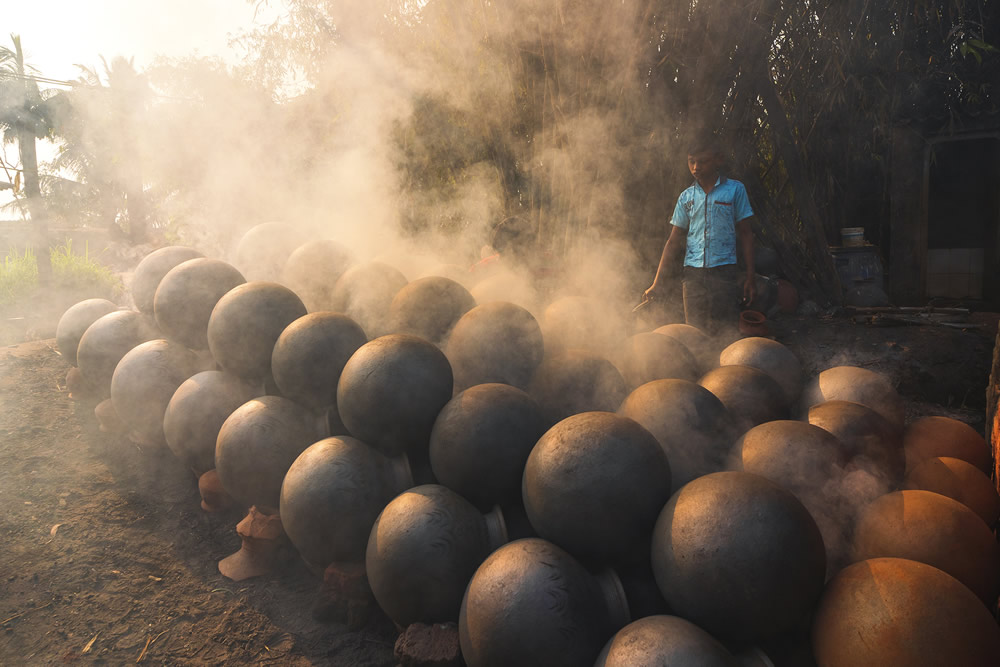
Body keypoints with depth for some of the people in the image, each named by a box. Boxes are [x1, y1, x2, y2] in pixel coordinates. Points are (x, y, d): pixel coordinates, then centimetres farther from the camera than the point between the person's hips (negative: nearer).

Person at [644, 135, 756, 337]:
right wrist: (658, 283, 7)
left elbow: (745, 234, 6)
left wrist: (750, 278, 0)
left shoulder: (735, 189, 4)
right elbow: (673, 241, 13)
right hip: (692, 273, 3)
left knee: (726, 332, -5)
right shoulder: (686, 197, 11)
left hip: (724, 272, -2)